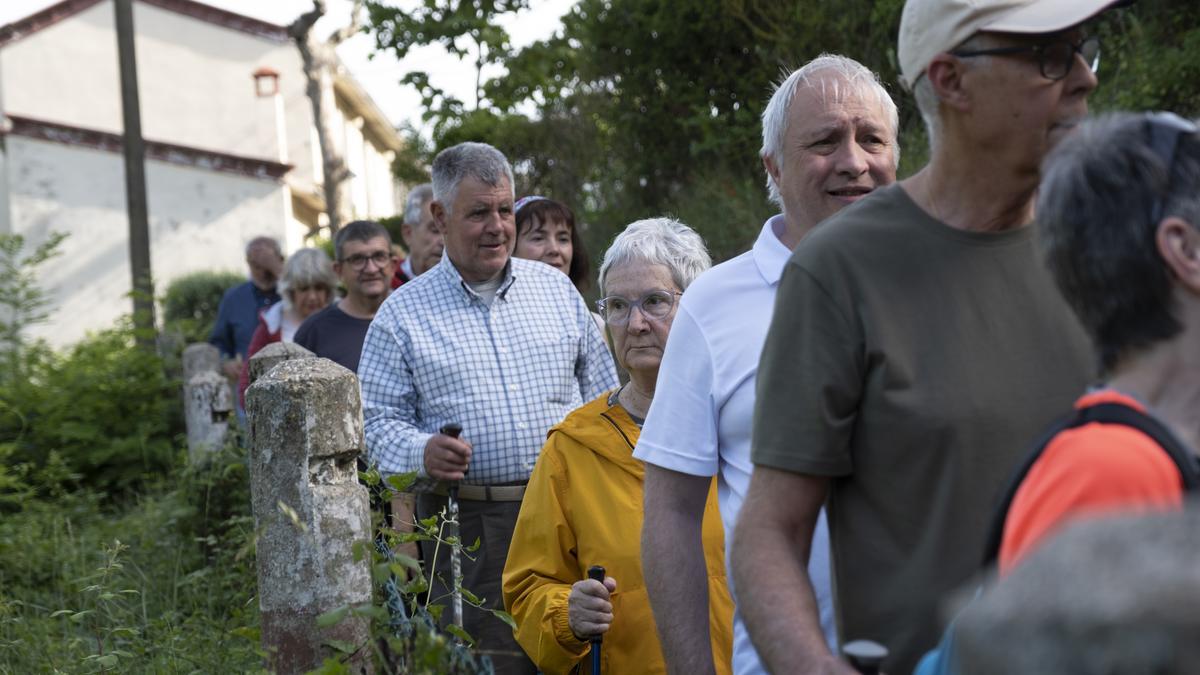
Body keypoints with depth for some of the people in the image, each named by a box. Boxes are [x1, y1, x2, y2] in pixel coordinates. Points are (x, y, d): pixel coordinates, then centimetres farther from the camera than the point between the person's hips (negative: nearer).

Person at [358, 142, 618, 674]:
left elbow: (601, 392, 15)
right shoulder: (402, 314, 3)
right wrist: (422, 452, -18)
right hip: (467, 526, -2)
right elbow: (378, 421, 2)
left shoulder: (555, 288, 12)